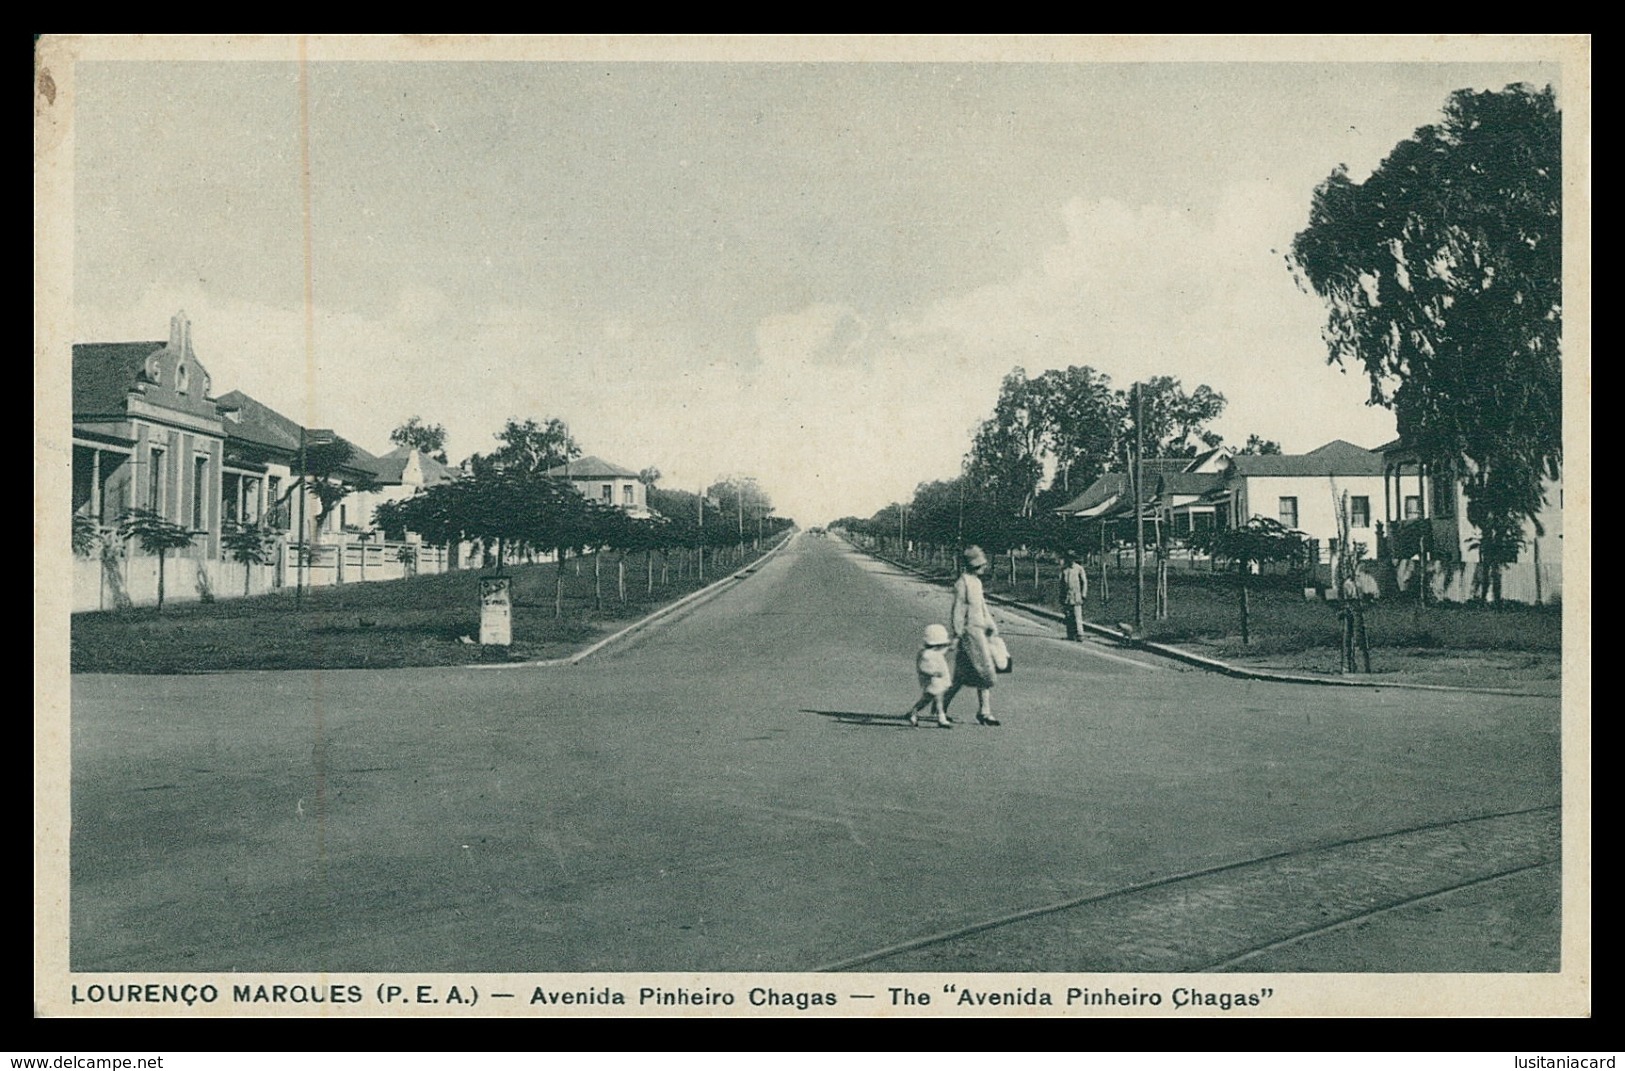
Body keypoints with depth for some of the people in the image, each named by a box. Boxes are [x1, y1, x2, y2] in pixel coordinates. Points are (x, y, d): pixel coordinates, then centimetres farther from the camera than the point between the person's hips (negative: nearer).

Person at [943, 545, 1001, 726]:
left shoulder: (976, 582, 16)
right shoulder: (962, 583, -13)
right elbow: (958, 610, -15)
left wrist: (991, 625, 19)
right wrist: (956, 635, -17)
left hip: (978, 631, 10)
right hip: (969, 631, -10)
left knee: (963, 674, 11)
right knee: (985, 671, -9)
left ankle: (941, 705, 16)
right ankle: (984, 711, -5)